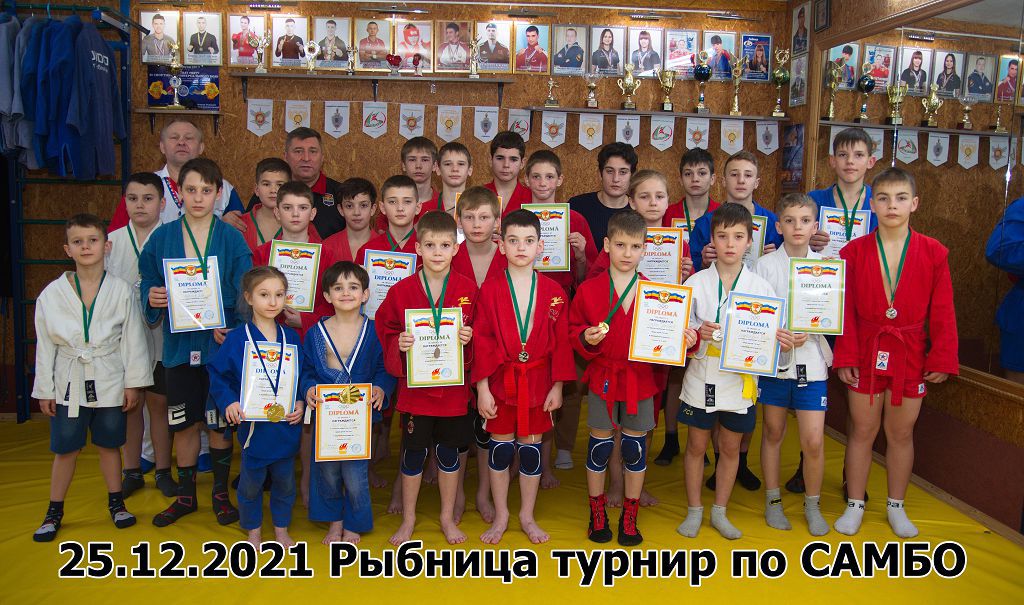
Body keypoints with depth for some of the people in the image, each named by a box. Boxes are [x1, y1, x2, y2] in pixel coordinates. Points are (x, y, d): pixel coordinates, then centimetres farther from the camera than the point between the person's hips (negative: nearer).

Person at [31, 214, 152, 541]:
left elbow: (133, 339, -2)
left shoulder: (121, 290, -5)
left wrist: (134, 383, -3)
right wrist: (44, 390, 2)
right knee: (65, 449, 8)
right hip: (69, 382, 1)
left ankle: (116, 502, 29)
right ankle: (54, 511, 24)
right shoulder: (52, 293, -3)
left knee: (109, 444, 12)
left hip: (109, 382, 0)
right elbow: (45, 345, 1)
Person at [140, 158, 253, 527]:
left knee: (220, 420, 8)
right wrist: (152, 299, -17)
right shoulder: (162, 238, 2)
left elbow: (244, 294, -5)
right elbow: (149, 285, 6)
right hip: (179, 344, 2)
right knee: (183, 422, 11)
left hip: (221, 343, -2)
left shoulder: (232, 239, -3)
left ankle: (221, 492, 25)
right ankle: (186, 494, 28)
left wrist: (229, 327, -20)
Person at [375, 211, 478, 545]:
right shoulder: (401, 291, -4)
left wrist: (469, 339, -16)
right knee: (413, 454, 11)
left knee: (449, 454, 13)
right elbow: (385, 332, 2)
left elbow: (479, 337, 5)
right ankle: (408, 519, 30)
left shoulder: (468, 289, -2)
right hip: (415, 389, 0)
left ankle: (448, 517, 33)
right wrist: (398, 345, -17)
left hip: (453, 389, 1)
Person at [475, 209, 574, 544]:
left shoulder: (553, 292, -1)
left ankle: (527, 516, 27)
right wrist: (482, 387, -8)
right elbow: (482, 341, -5)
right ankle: (501, 516, 26)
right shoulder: (490, 290, -4)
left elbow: (561, 342, 1)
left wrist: (557, 386, -2)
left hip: (537, 381, 1)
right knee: (500, 447, 9)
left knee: (531, 447, 10)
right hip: (500, 381, -1)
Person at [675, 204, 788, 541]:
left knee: (730, 448, 13)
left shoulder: (760, 287, -2)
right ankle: (694, 510, 27)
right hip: (702, 377, -1)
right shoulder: (696, 283, -5)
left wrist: (783, 344, -20)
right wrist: (696, 333, -24)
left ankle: (720, 511, 31)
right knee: (697, 445, 10)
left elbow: (770, 335, 1)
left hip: (740, 381, 1)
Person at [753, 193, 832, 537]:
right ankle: (773, 500, 29)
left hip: (811, 360, 0)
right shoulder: (765, 265, -2)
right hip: (772, 358, 0)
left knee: (813, 441, -2)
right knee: (773, 432, 13)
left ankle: (812, 504, 22)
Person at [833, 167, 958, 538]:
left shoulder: (933, 253, -4)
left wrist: (942, 360, -3)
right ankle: (855, 505, 24)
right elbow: (846, 310, -3)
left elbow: (942, 312, -1)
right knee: (862, 430, 9)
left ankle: (896, 507, 30)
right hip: (867, 353, 0)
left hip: (910, 357, 0)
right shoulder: (854, 252, -4)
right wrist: (845, 358, -5)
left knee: (901, 433, 12)